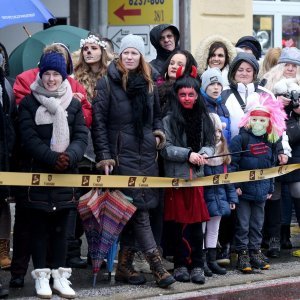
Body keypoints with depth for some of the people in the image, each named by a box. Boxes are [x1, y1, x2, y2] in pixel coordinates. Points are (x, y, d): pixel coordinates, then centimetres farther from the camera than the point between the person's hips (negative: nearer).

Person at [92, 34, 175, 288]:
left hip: (146, 153, 5)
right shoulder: (108, 83, -2)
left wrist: (158, 131, 4)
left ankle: (124, 266, 12)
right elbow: (98, 122, -5)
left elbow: (156, 115, 25)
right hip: (122, 155, -5)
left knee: (134, 210, 6)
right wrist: (104, 156, -11)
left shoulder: (148, 84, 14)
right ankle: (156, 265, -10)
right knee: (139, 210, -10)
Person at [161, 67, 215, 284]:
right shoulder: (169, 119, -6)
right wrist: (188, 154, -20)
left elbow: (210, 145, 9)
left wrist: (203, 154, -13)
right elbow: (165, 148, -10)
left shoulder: (204, 119, 8)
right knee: (179, 223, 3)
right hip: (176, 177, -3)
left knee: (196, 223, 2)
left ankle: (197, 266, 6)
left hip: (197, 176, 3)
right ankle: (180, 265, 12)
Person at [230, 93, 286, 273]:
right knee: (243, 224, 1)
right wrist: (235, 185, -14)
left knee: (257, 224, 12)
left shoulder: (271, 143, 7)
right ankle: (242, 255, 7)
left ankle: (255, 252, 21)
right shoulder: (241, 139, -10)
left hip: (261, 191, 5)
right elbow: (232, 164, -11)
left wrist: (270, 188, 14)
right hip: (244, 190, -5)